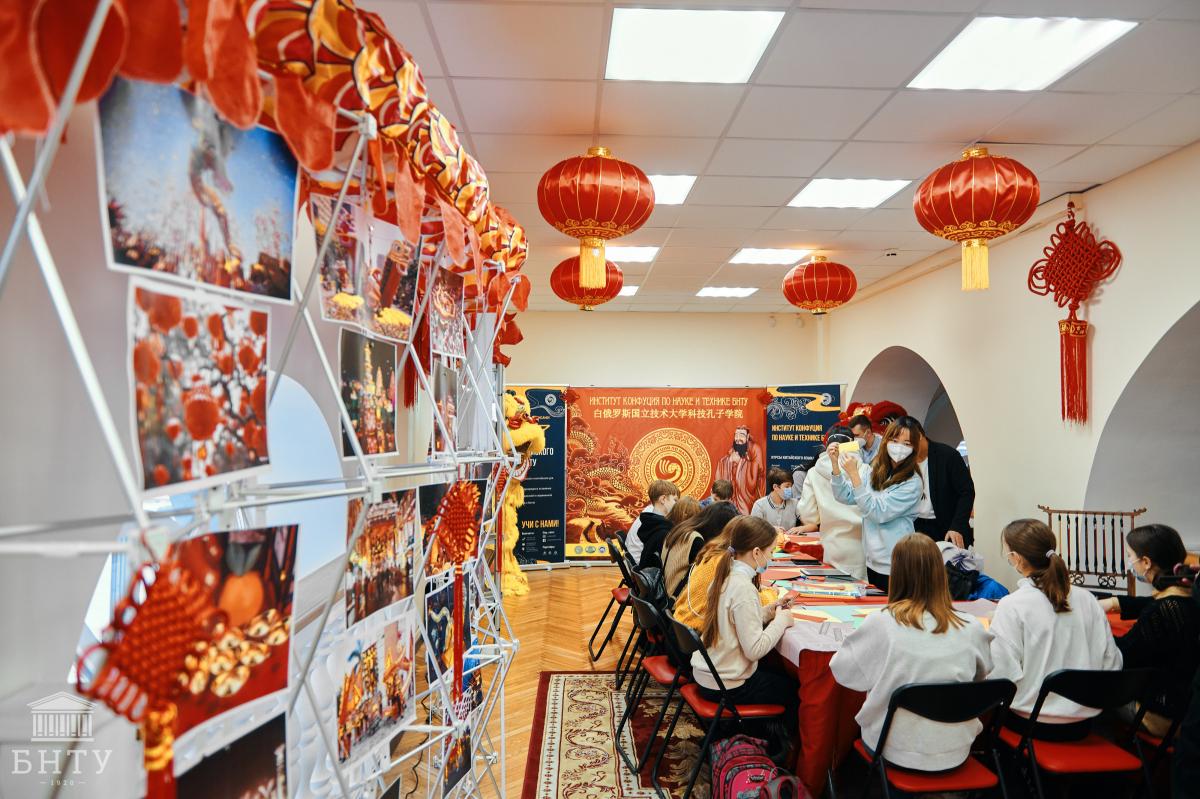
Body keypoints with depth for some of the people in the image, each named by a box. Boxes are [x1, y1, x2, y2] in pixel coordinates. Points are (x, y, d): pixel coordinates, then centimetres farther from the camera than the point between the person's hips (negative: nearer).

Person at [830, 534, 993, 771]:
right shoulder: (971, 627, -12)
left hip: (897, 752, -3)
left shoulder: (881, 624, -20)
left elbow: (844, 671, -5)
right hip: (954, 753, 3)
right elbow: (982, 675, 10)